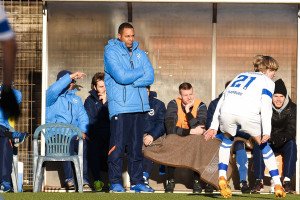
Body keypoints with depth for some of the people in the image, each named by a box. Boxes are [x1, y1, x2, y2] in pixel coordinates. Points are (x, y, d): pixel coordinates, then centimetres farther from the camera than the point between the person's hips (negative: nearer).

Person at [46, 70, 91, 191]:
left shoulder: (76, 99, 27)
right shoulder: (52, 97, 13)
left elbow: (83, 117, 13)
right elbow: (54, 90, -14)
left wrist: (82, 131, -7)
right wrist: (70, 76, -16)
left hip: (74, 135, 4)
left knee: (84, 143, -30)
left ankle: (84, 180, -36)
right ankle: (69, 179, -39)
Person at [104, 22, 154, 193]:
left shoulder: (140, 53, 14)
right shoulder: (111, 52, -2)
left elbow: (150, 77, 2)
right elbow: (121, 76, -15)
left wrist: (129, 81, -10)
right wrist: (141, 73, -1)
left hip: (139, 106, 5)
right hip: (120, 106, -5)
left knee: (137, 146, 7)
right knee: (117, 146, -6)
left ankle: (137, 181, 12)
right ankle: (115, 182, 0)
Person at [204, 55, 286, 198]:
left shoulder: (240, 75, 36)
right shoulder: (267, 82, 22)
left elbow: (222, 100, 30)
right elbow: (265, 106, 5)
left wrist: (214, 127, 29)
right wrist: (267, 132, -1)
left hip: (227, 111, 3)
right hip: (248, 113, -3)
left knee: (227, 138, 33)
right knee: (263, 144, 20)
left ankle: (222, 177, 18)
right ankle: (277, 184, 17)